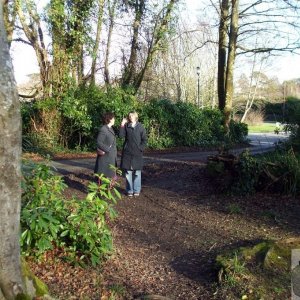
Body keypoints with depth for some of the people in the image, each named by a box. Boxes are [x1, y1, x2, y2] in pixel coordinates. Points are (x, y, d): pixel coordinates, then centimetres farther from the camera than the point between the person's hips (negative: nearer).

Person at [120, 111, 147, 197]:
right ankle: (129, 190, 14)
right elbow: (121, 135, -9)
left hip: (137, 153, -1)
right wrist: (122, 125, -13)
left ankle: (137, 190, 16)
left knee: (137, 172, 6)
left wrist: (141, 148, -8)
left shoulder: (140, 127, 1)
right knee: (128, 172, 4)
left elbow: (144, 139, 2)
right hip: (127, 153, 1)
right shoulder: (126, 126, 4)